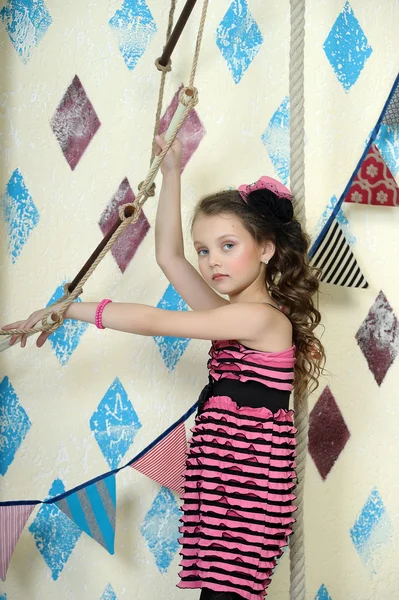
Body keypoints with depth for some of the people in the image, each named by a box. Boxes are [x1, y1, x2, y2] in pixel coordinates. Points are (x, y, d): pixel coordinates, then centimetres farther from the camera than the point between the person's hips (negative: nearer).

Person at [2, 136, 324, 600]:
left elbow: (151, 322, -11)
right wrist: (171, 174, 16)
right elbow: (168, 256, 16)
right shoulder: (234, 315, 13)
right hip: (217, 492, 8)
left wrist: (68, 309, -4)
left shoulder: (261, 318, -12)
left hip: (248, 498, -8)